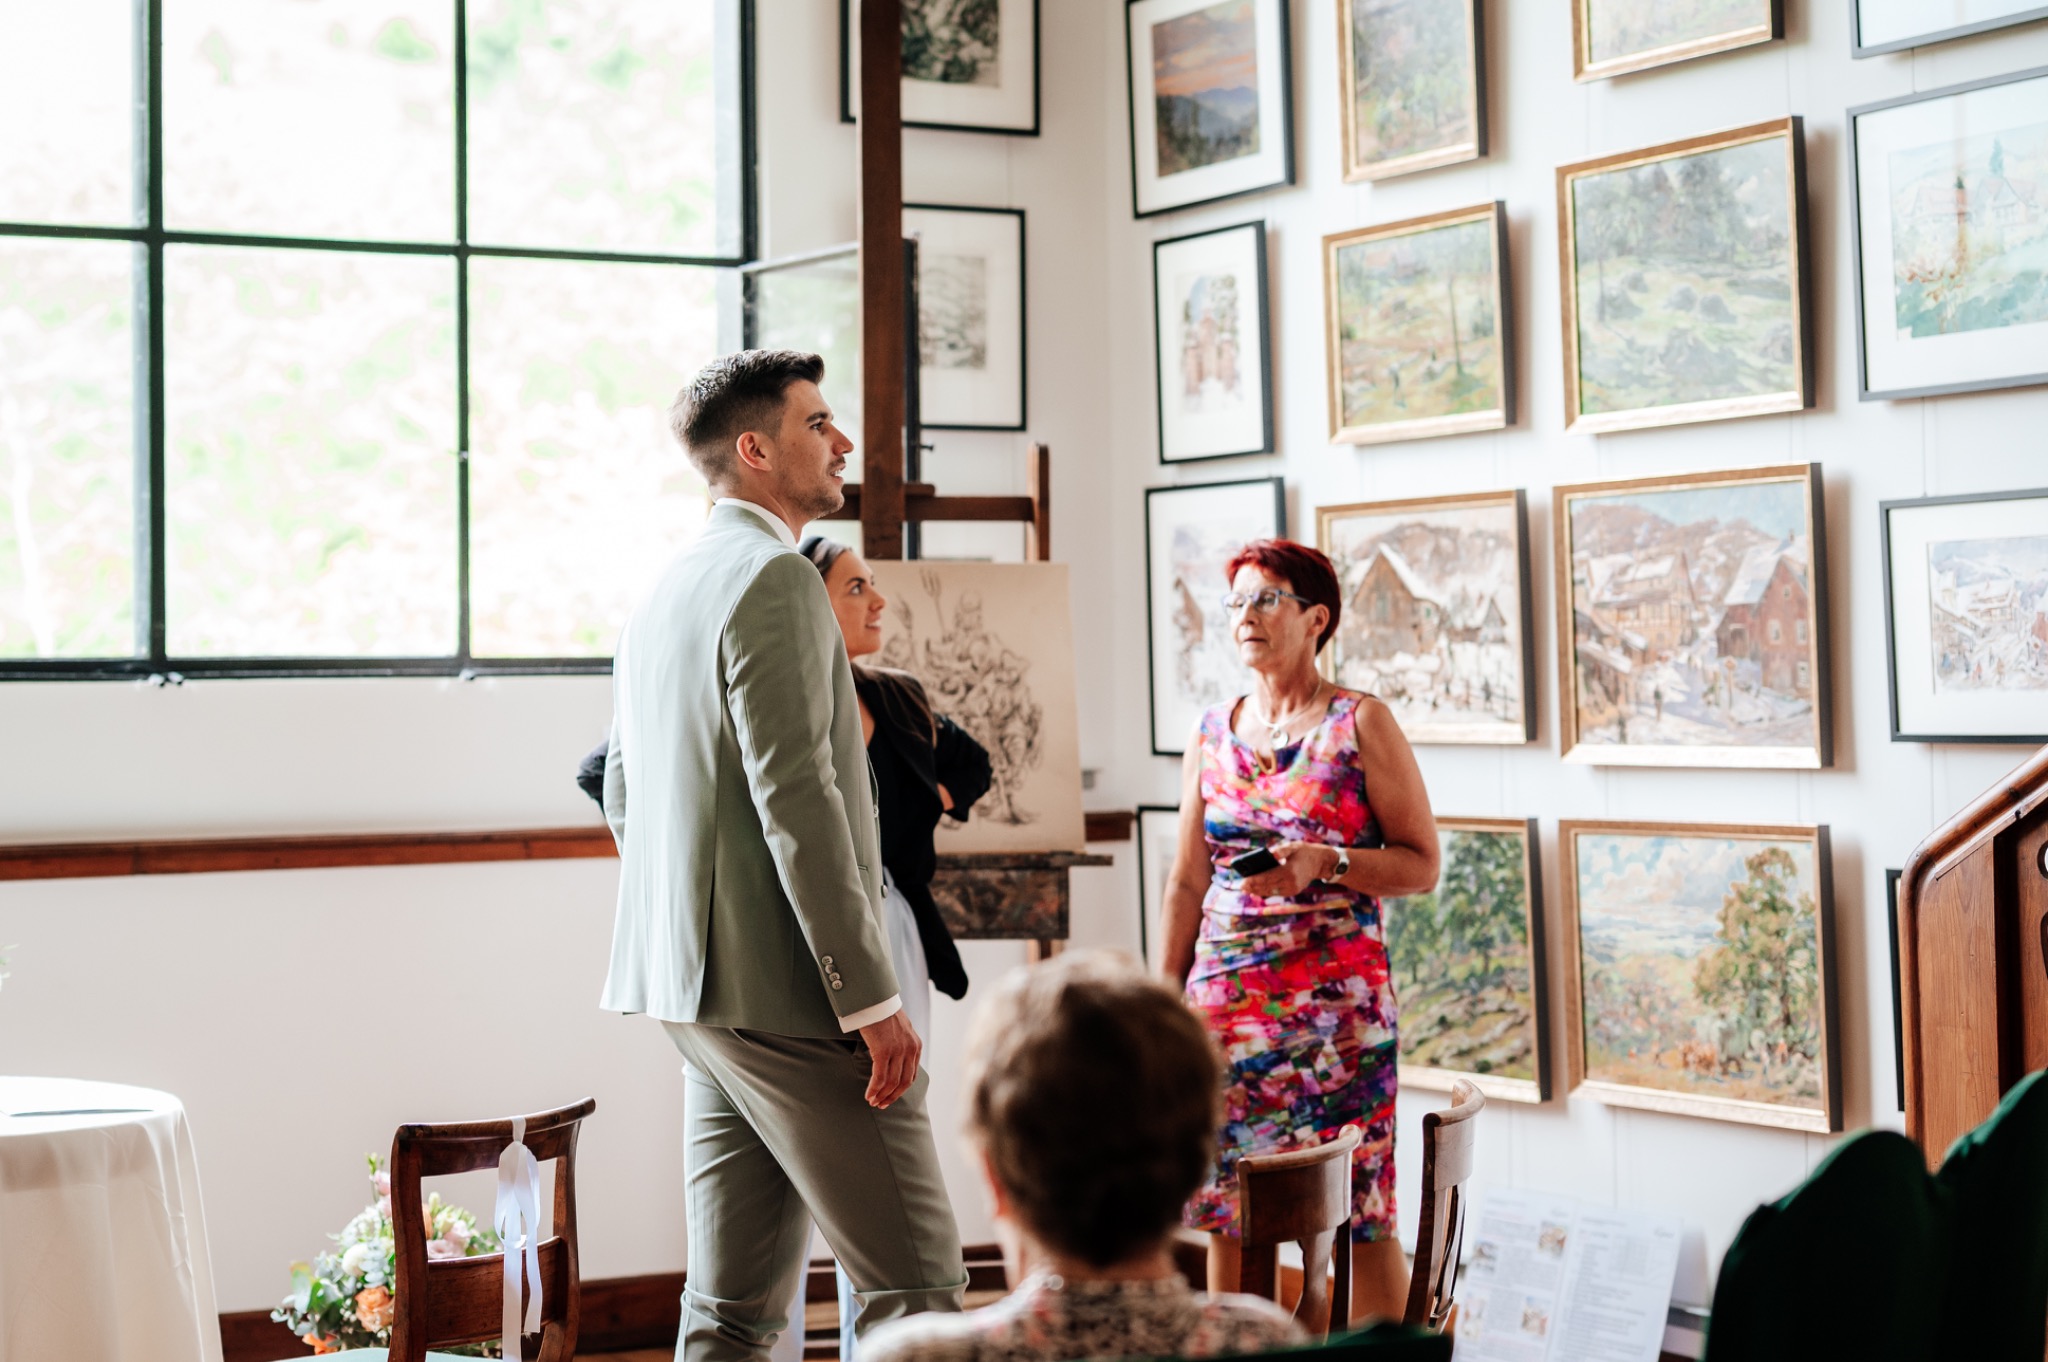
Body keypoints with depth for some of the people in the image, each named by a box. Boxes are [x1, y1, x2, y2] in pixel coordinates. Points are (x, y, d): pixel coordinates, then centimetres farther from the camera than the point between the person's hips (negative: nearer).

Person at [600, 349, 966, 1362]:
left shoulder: (662, 594, 18)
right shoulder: (775, 579, -13)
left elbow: (621, 796, 24)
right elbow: (797, 801, -21)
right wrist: (872, 999, -20)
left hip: (700, 993, 10)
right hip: (789, 992, -10)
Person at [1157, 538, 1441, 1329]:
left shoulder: (1361, 725, 0)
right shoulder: (1214, 734, 12)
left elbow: (1421, 866, -3)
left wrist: (1325, 862, -18)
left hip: (1336, 997, -4)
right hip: (1227, 997, 4)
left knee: (1357, 1209, -3)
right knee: (1227, 1211, 5)